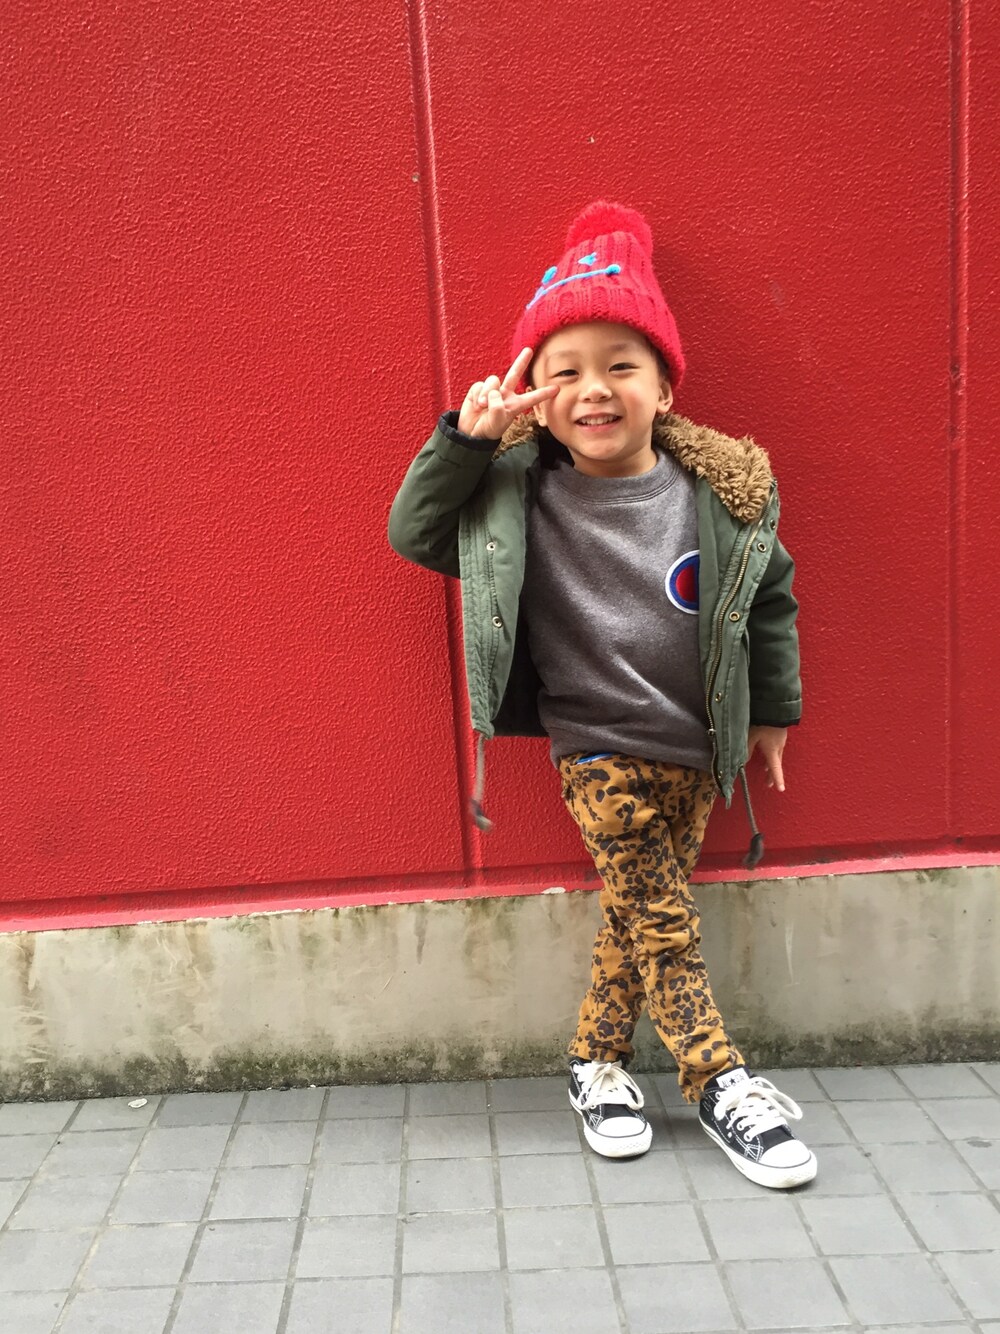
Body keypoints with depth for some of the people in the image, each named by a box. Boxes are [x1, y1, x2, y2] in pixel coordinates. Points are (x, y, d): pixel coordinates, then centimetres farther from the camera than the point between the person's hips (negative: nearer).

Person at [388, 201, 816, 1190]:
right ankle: (718, 1081, 20)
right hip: (597, 753, -2)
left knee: (638, 913, 11)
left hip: (698, 749, 2)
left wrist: (773, 710, 12)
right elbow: (414, 534, -1)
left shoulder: (724, 490, -7)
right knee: (661, 922, 2)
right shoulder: (514, 495, -9)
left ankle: (597, 1061, 31)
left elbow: (770, 598, 6)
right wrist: (463, 440, -15)